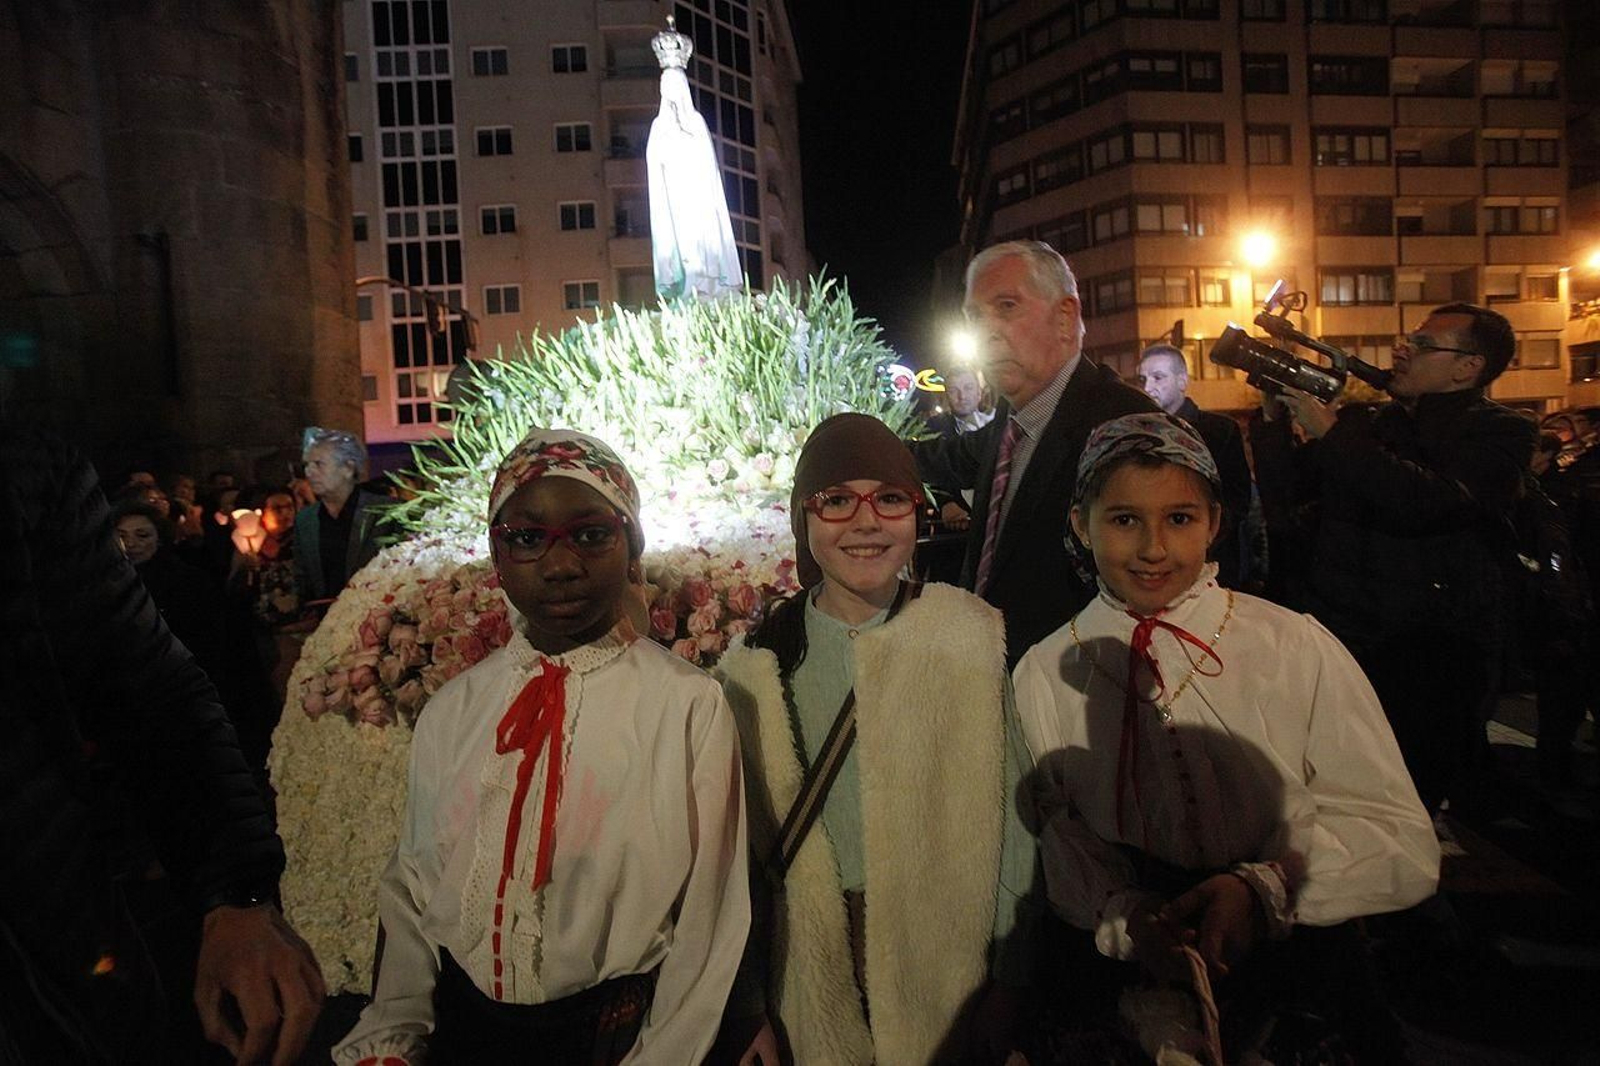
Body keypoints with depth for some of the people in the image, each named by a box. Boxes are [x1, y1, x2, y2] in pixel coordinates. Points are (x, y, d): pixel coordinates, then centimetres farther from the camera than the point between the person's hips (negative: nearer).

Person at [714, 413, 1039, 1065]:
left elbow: (1011, 816, -5)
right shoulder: (754, 670, -8)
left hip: (952, 985, 0)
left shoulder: (972, 637, -10)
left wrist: (1010, 982, -1)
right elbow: (742, 846, -1)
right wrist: (749, 1011, 3)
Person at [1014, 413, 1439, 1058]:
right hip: (1127, 978, -2)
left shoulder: (1299, 648, -7)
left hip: (1302, 978, 3)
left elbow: (1402, 841, -6)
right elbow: (1058, 841, -2)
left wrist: (1265, 889, -21)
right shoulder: (1042, 677, -2)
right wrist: (1125, 918, -21)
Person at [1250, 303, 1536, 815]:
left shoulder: (1500, 433, -3)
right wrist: (1274, 416, -2)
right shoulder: (1363, 423, 12)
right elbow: (1284, 491, 9)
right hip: (1338, 641, 4)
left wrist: (1329, 433, -17)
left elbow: (1423, 503, -22)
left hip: (1432, 658, -4)